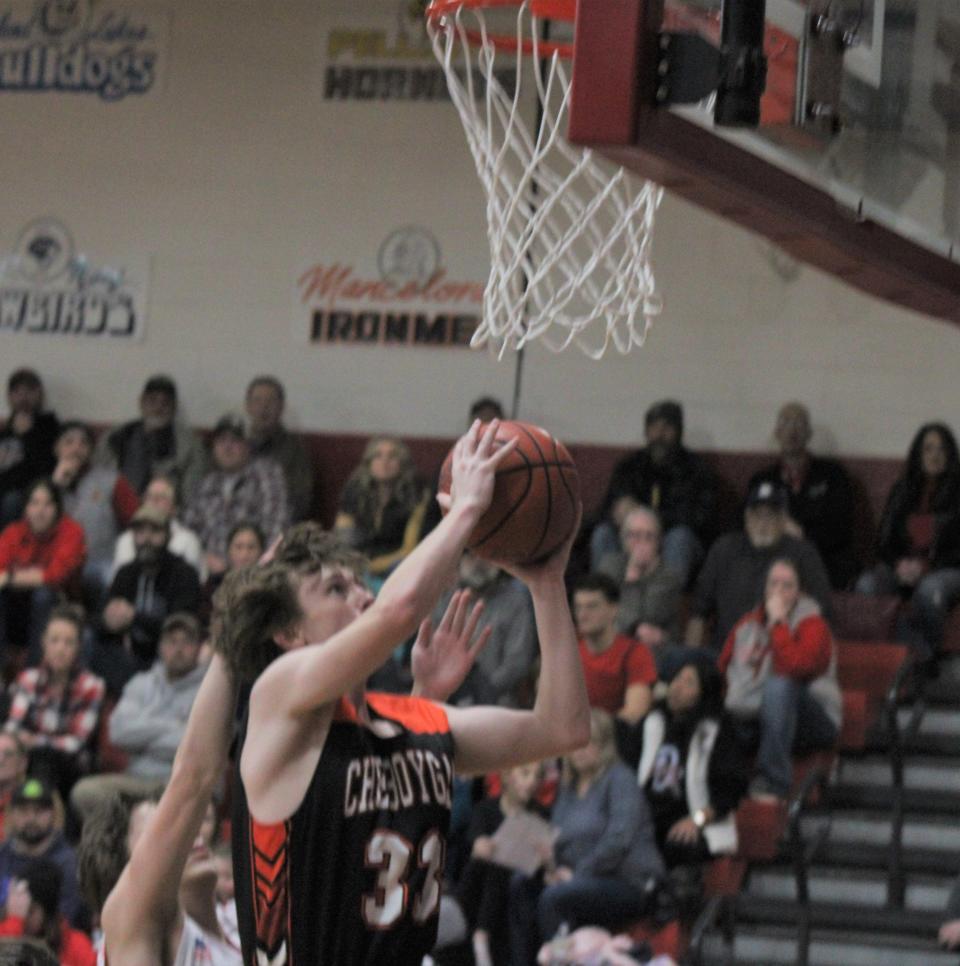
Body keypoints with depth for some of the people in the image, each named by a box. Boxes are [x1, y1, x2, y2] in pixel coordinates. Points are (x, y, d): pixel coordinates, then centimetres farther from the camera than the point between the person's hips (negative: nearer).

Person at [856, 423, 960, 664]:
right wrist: (899, 564, -6)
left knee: (930, 587, -41)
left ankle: (924, 660, -31)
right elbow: (884, 541, 16)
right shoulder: (902, 491, 16)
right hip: (904, 569, 4)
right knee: (866, 584, -30)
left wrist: (926, 566, -15)